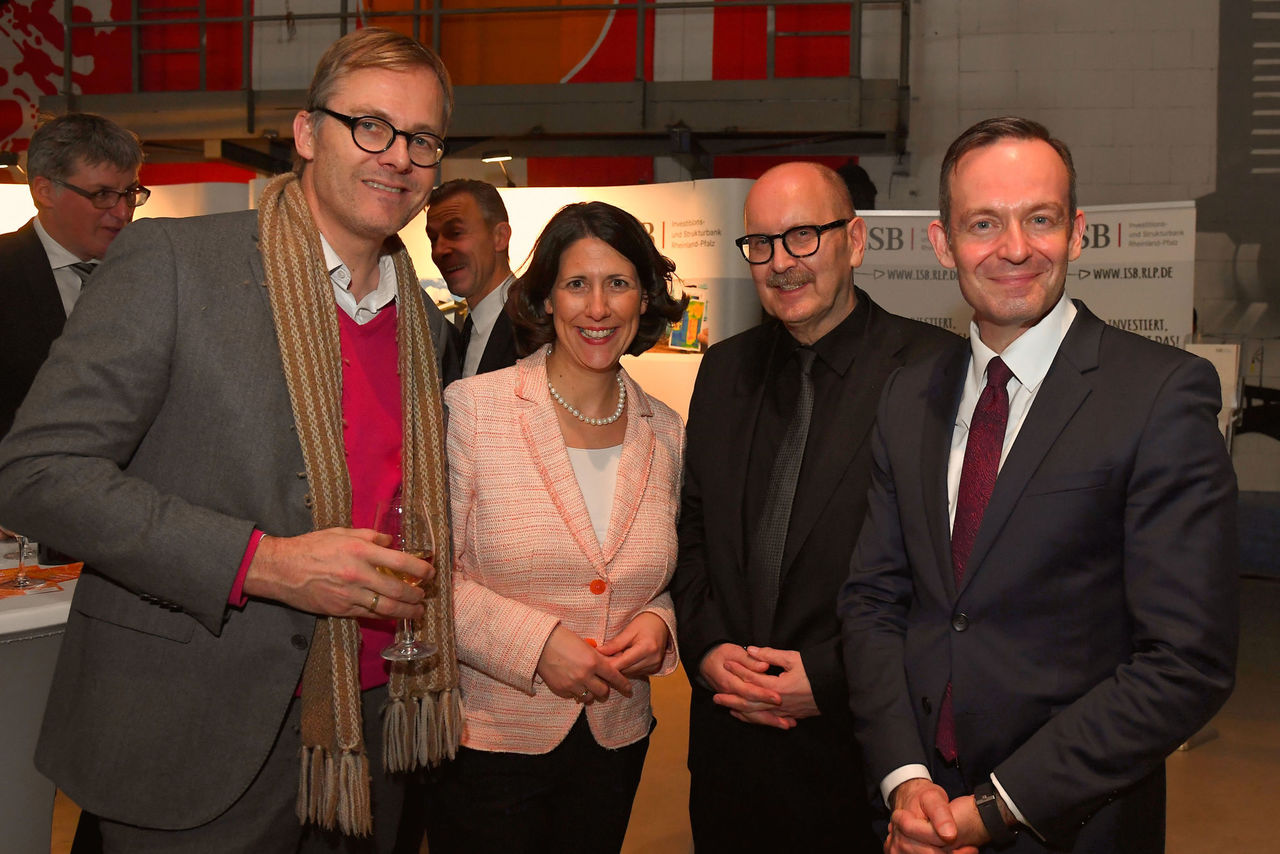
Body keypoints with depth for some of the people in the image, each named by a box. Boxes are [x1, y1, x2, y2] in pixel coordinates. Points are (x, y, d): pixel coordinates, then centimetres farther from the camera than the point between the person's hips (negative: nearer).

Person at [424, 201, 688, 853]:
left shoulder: (666, 433, 3)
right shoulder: (472, 407, -10)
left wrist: (659, 626, -6)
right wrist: (537, 643, -19)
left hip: (615, 743, 4)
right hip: (488, 741, -4)